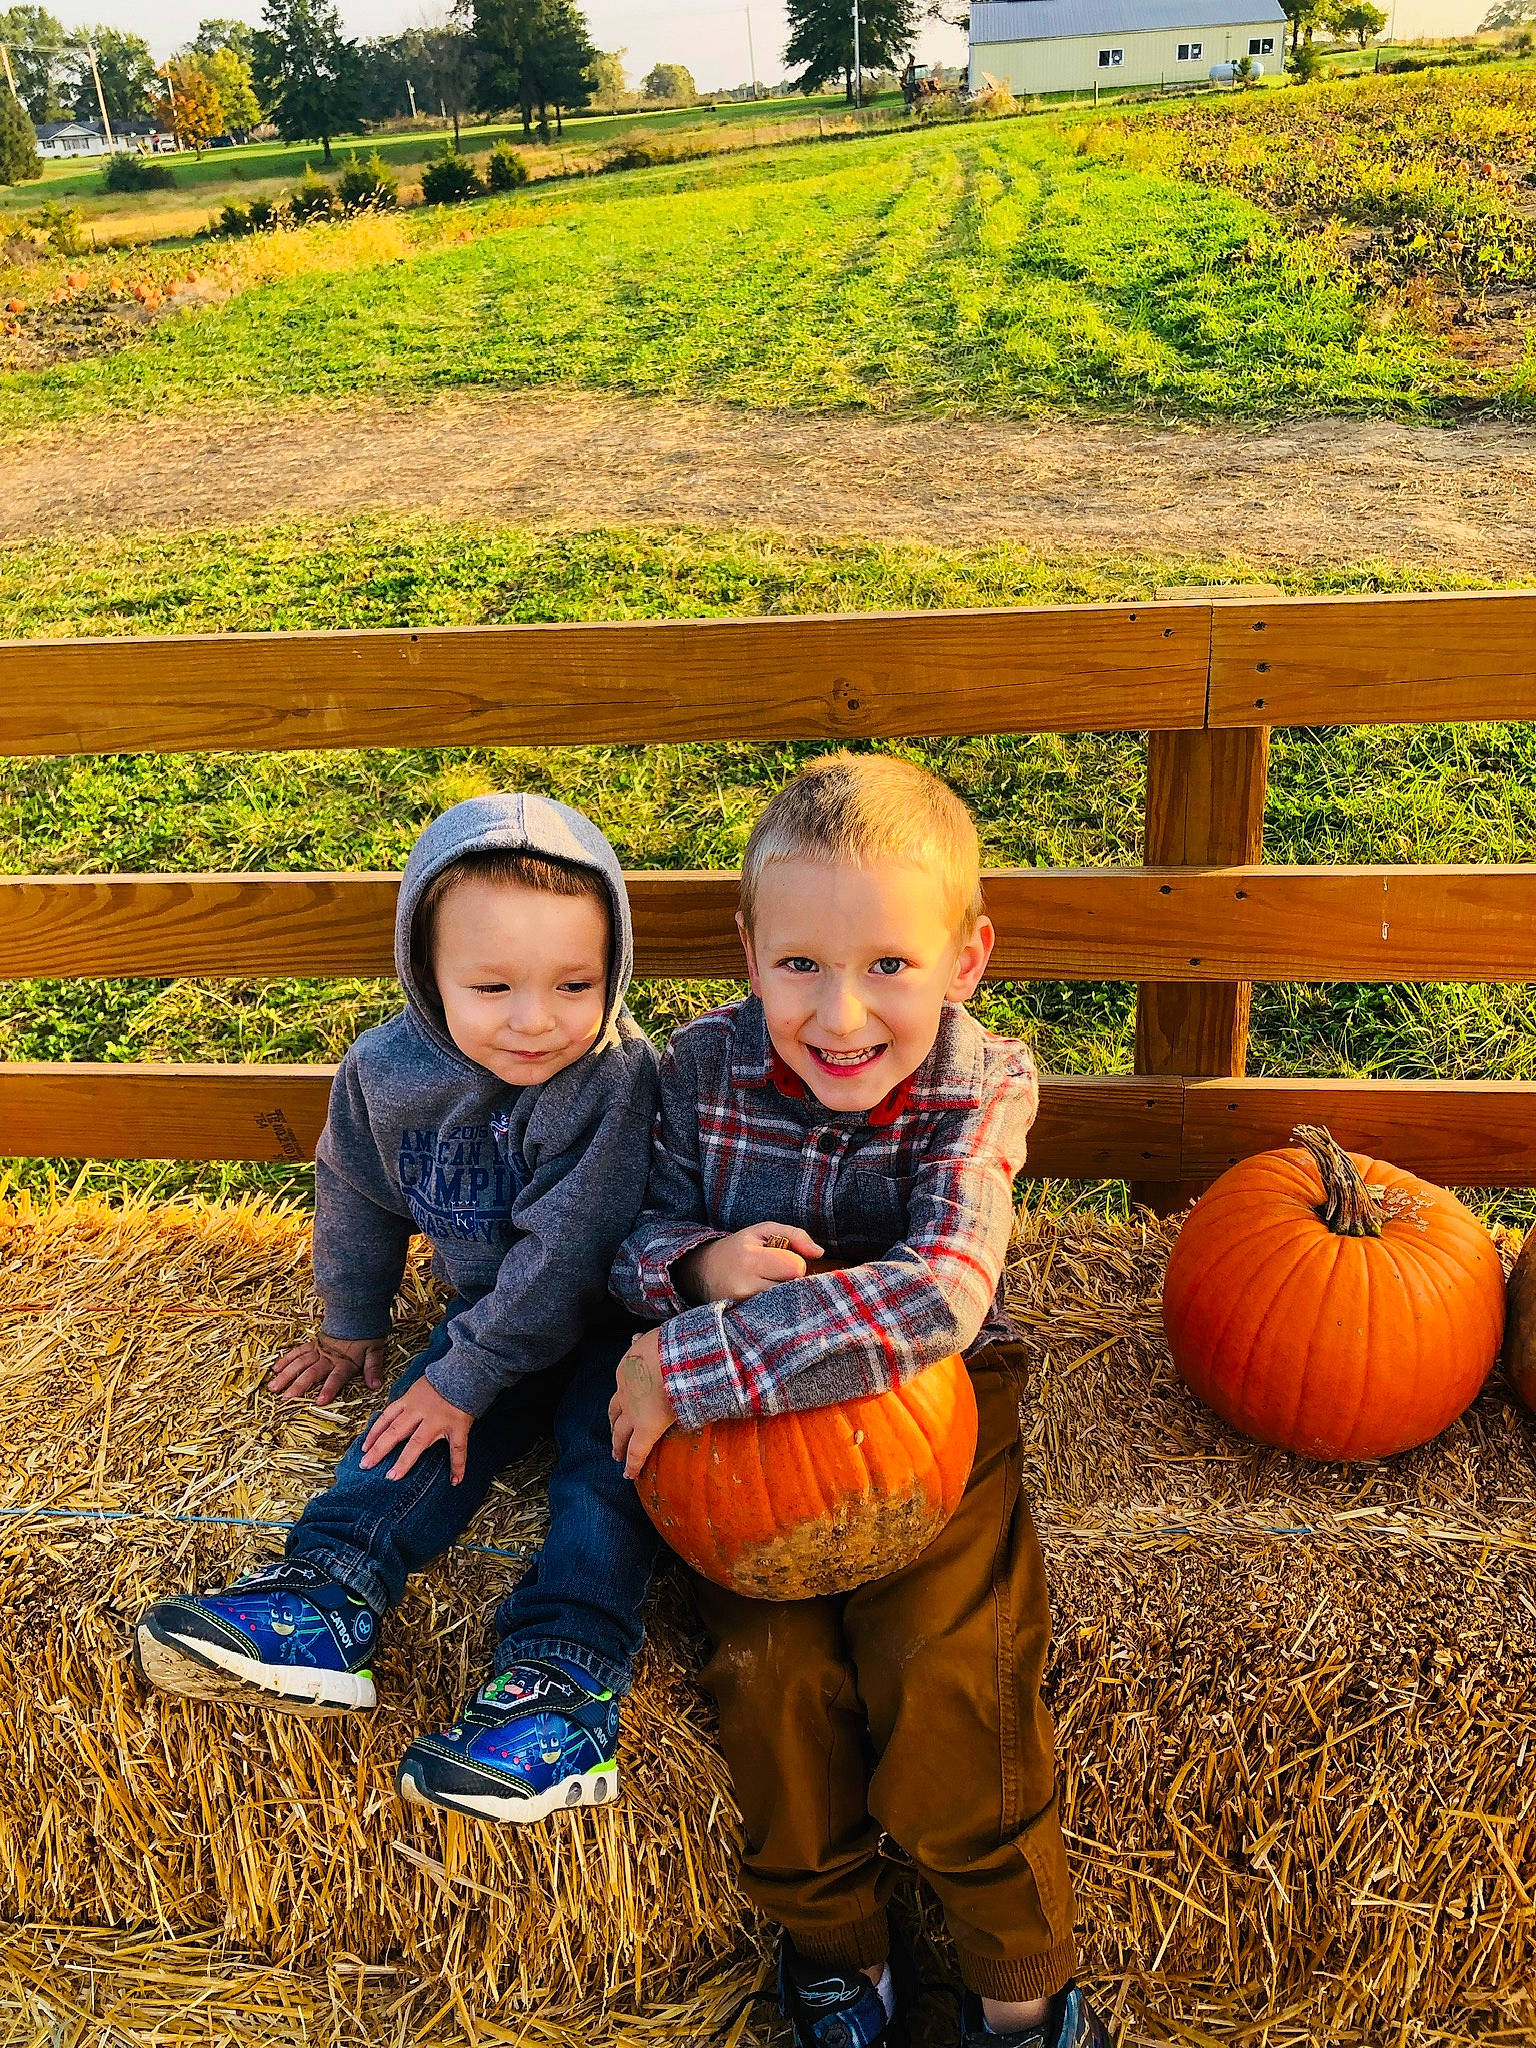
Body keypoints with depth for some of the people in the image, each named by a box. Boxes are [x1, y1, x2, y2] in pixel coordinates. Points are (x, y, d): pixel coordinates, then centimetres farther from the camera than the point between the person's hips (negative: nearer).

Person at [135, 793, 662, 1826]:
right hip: (496, 1307, 5)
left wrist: (467, 1376, -23)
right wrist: (353, 1326, 17)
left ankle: (566, 1678, -31)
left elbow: (565, 1251, -27)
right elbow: (359, 1200, 7)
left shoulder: (617, 1076, -30)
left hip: (613, 1314, -5)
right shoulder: (385, 1073, -13)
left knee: (608, 1447, -23)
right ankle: (325, 1602, -22)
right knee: (425, 1427, -15)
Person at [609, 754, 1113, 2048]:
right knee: (772, 1667, -14)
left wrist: (691, 1362, -37)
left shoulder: (982, 1088, -20)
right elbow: (639, 1233, 0)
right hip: (751, 1415, 2)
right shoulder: (707, 1067, -12)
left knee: (943, 1670, -17)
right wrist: (700, 1262, -27)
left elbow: (934, 1298, -34)